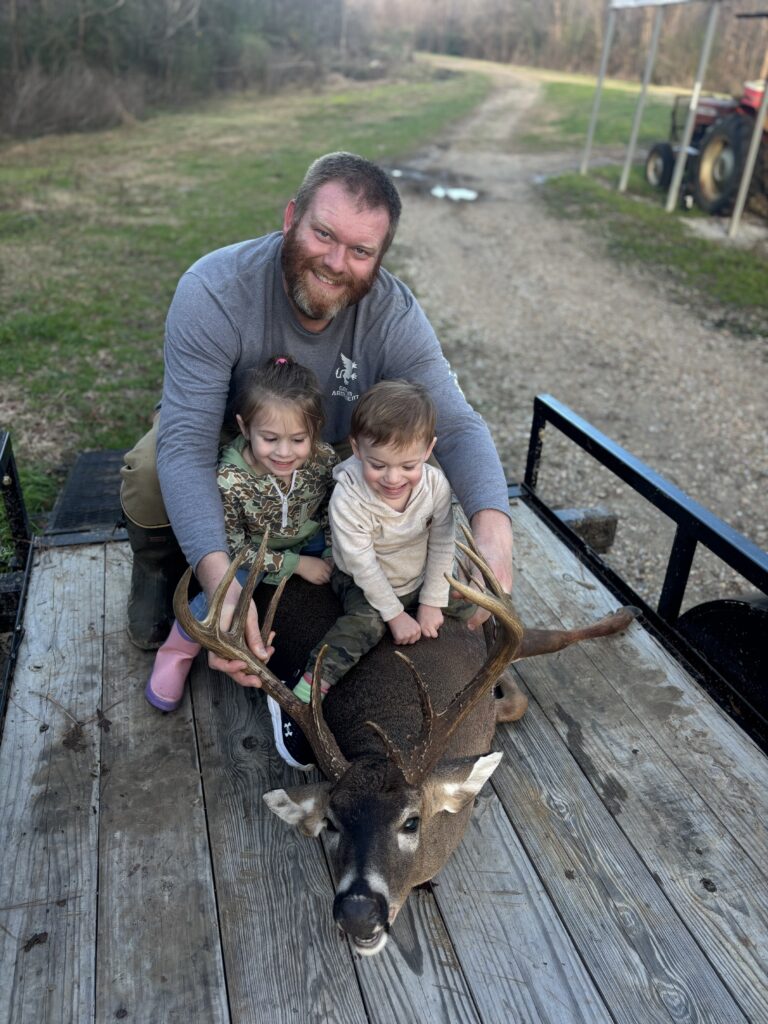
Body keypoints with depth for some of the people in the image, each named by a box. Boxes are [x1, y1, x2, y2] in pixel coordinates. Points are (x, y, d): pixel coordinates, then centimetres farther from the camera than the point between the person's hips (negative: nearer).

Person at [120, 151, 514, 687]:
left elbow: (457, 426, -27)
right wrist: (219, 578, -55)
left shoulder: (395, 315, -26)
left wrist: (494, 532, -48)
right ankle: (158, 571, 5)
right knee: (149, 475, -31)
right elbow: (186, 445, -40)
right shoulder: (213, 291, -34)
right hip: (224, 438, -2)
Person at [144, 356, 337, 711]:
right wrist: (295, 565, -20)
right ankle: (176, 653, 5)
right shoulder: (229, 481, -33)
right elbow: (237, 546, -20)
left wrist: (334, 557, -12)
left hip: (310, 540, 4)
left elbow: (332, 511, -3)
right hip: (253, 550, -4)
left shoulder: (324, 459, -24)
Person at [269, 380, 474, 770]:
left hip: (420, 579, 5)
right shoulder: (347, 499, -32)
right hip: (363, 585, -5)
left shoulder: (436, 485, -20)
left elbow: (441, 546, -10)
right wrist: (395, 614, -19)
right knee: (364, 623, -30)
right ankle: (298, 701, -29)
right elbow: (364, 565, -24)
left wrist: (431, 602, -8)